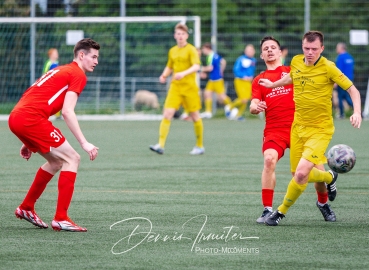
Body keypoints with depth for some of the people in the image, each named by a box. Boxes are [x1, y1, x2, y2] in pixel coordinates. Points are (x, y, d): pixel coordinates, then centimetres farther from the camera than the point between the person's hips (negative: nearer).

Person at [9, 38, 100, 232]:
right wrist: (84, 143, -13)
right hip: (31, 119, -9)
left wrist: (29, 142, 31)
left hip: (16, 117, 9)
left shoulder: (60, 71, 28)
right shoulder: (78, 75, -1)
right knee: (72, 159, -4)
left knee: (56, 161, 22)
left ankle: (26, 208, 29)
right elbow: (67, 112, -12)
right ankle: (61, 218, -8)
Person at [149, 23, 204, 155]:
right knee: (167, 113, -11)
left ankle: (200, 146, 19)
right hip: (175, 87, 4)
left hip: (189, 86, -4)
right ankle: (161, 145, -16)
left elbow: (196, 66, -19)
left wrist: (184, 73, -35)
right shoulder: (172, 51, 13)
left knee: (194, 116, 5)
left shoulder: (191, 50, -5)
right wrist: (164, 75, 4)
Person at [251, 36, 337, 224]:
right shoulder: (259, 80, 15)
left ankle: (323, 203, 30)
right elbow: (253, 107, 5)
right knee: (269, 159, -28)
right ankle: (267, 210, -21)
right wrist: (255, 107, -19)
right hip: (274, 129, 0)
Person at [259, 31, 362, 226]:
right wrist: (273, 84, 36)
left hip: (320, 129, -6)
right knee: (298, 175, 9)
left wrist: (357, 112, -24)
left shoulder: (328, 67, -14)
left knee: (301, 174, -20)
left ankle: (282, 211, 2)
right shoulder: (296, 62, 1)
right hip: (298, 127, 6)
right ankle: (329, 177, 41)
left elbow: (352, 90, -10)